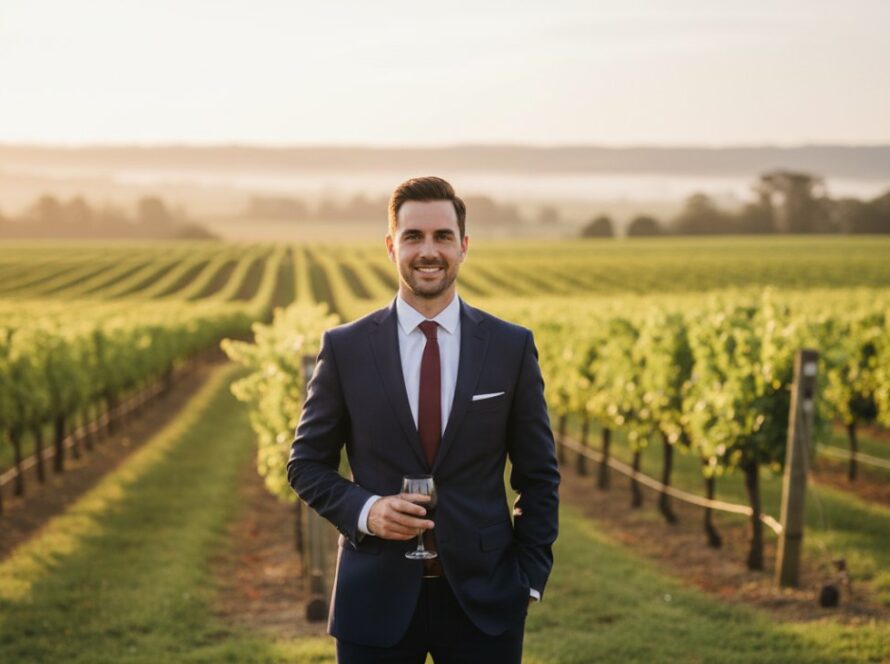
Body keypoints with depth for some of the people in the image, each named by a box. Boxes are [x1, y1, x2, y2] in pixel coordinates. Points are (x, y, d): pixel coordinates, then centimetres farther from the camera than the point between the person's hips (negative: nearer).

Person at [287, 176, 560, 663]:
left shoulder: (512, 347, 1)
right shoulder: (345, 348, 0)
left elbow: (539, 475, 6)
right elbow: (307, 462, 5)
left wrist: (530, 577, 0)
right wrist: (365, 510, -12)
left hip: (484, 598, 0)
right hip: (376, 599, 0)